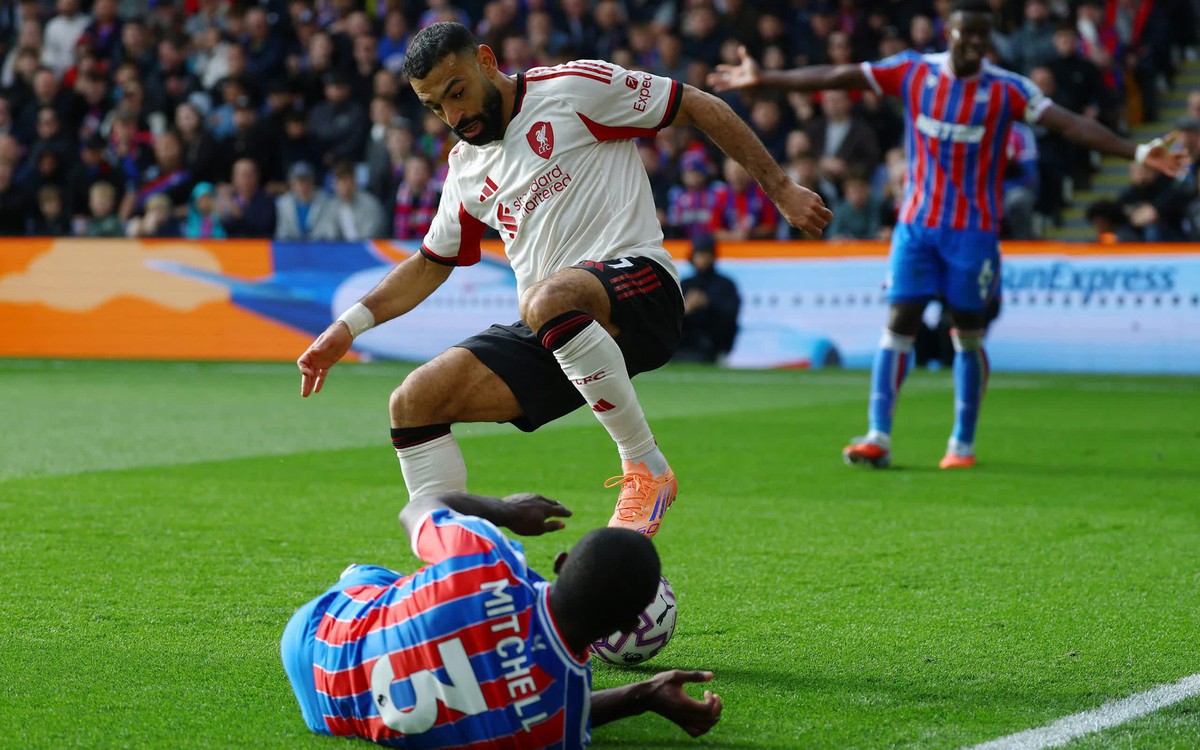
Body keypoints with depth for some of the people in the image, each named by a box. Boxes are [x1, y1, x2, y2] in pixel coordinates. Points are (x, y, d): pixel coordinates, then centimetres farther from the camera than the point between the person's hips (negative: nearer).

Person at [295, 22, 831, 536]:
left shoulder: (574, 87, 0)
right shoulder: (466, 170, 19)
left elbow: (700, 107, 2)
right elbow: (429, 266, 31)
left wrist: (780, 189, -1)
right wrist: (349, 326, 18)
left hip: (638, 286, -7)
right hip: (547, 340, 7)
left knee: (547, 300, -40)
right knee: (414, 402, -6)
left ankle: (647, 467, -25)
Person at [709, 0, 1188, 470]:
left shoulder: (1007, 89, -7)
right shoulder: (913, 71, -1)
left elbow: (1070, 124, -14)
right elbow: (838, 77, 1)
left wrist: (1136, 152, -24)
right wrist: (765, 79, 1)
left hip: (974, 228, -1)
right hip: (916, 223, 1)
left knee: (968, 335, 3)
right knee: (898, 324, -6)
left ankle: (963, 444, 11)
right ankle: (878, 438, -9)